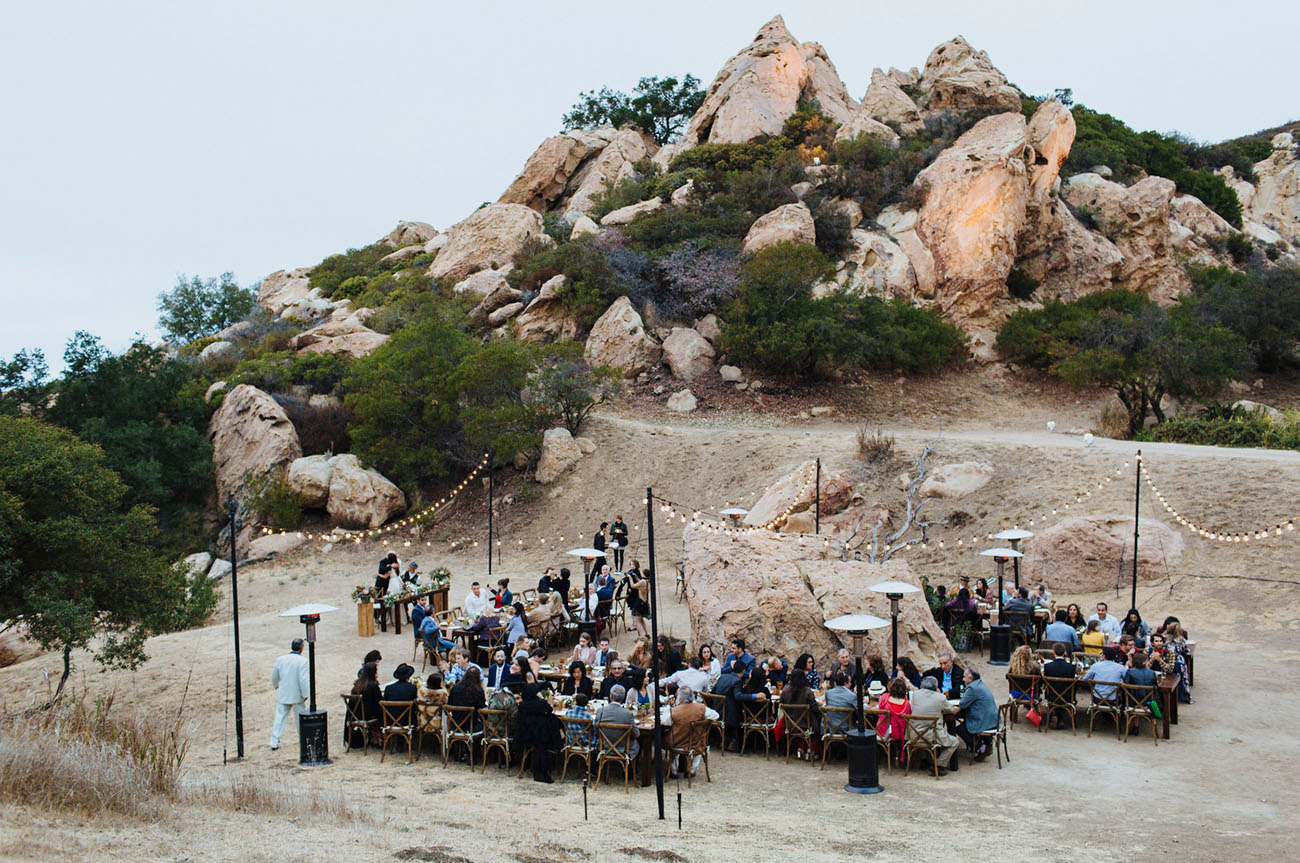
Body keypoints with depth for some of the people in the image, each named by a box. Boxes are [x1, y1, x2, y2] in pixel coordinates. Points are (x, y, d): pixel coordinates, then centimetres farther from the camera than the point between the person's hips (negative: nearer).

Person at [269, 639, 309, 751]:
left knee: (279, 718, 7)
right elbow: (303, 679, -20)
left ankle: (274, 742, 4)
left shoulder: (280, 659, 0)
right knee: (301, 718, 13)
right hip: (297, 695, -3)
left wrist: (276, 686, 32)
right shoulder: (302, 661, -16)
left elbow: (274, 676, 12)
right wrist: (305, 694, -12)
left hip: (283, 695, 3)